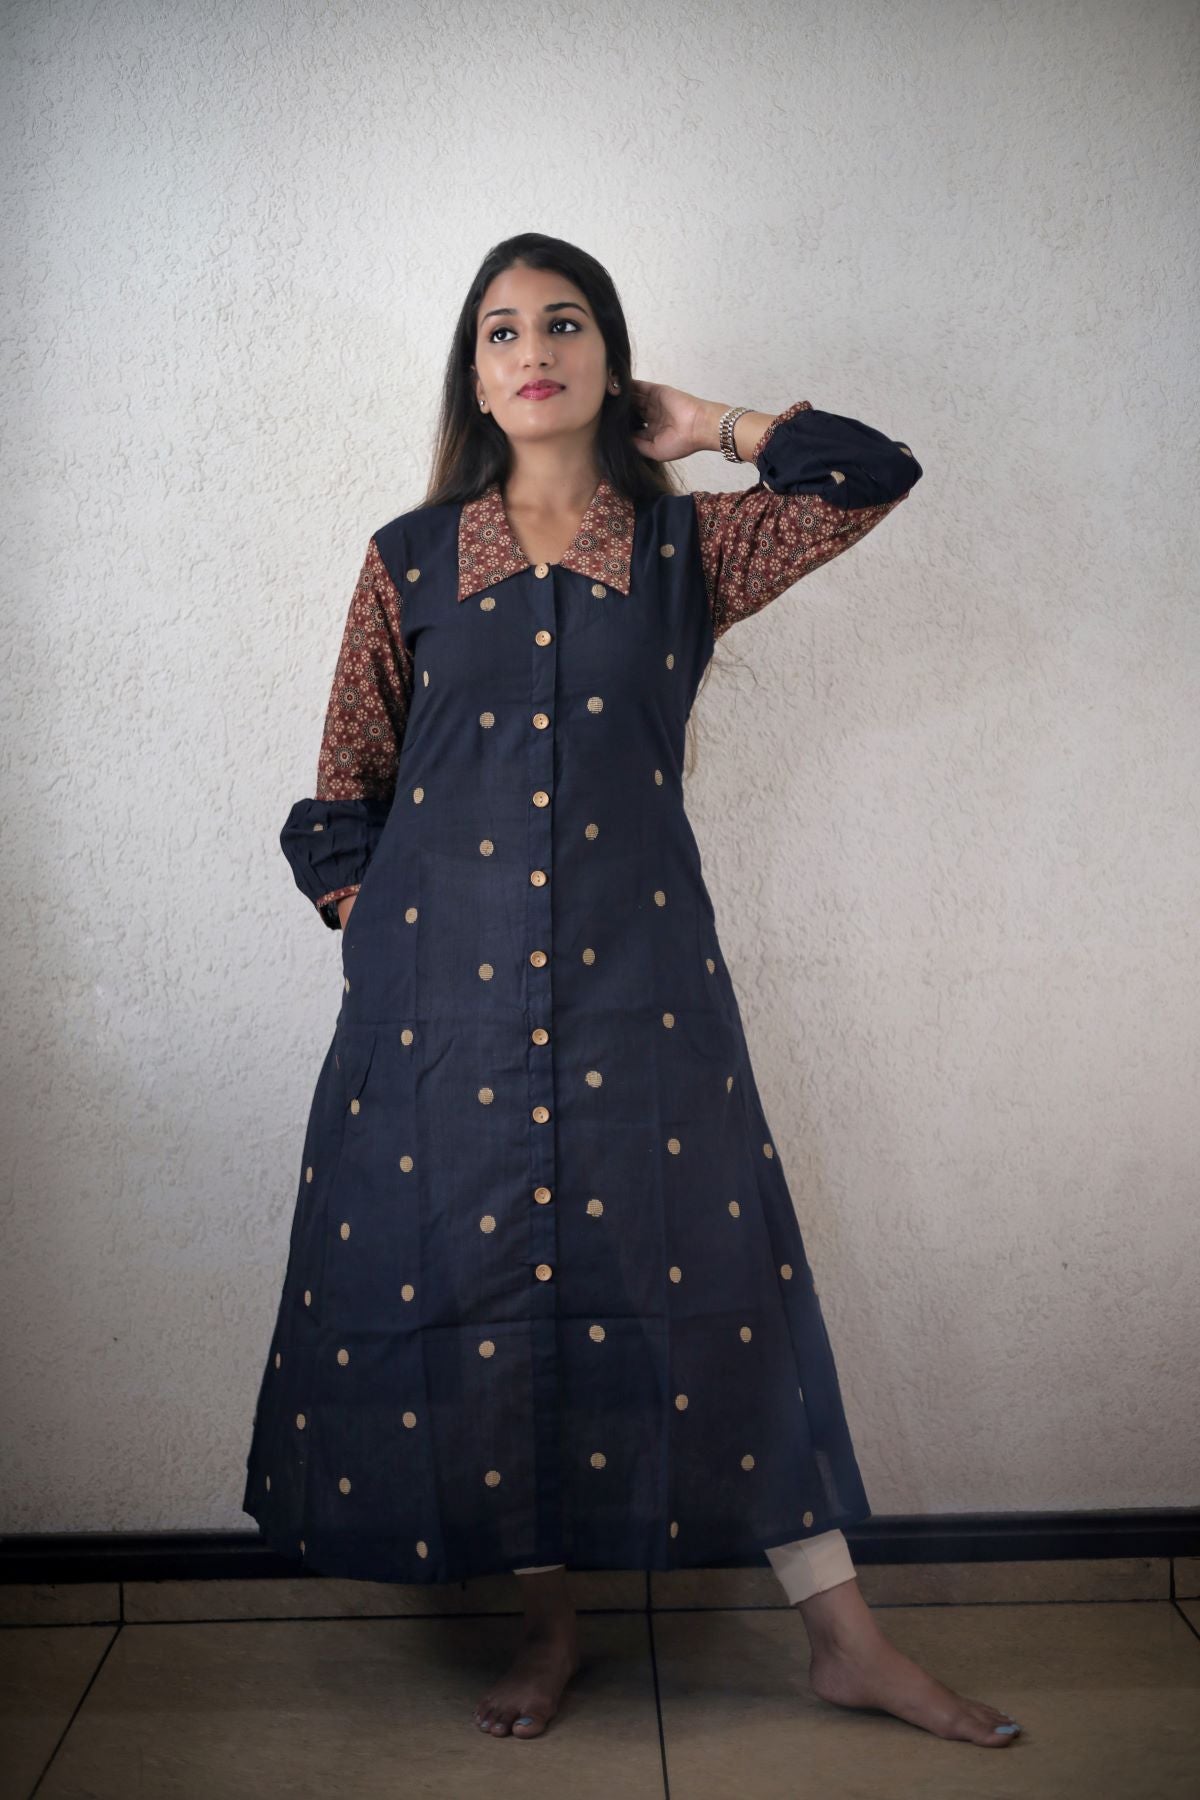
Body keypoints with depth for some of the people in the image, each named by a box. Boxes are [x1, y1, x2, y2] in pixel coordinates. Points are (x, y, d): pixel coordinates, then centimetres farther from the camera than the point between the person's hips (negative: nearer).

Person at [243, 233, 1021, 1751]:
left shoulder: (685, 546, 9)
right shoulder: (410, 558, 9)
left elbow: (875, 476, 2)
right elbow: (344, 786, 12)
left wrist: (706, 426, 8)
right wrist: (366, 923, 1)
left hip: (635, 959, 0)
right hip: (449, 968, 1)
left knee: (705, 1268, 1)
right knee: (479, 1269, 3)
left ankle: (843, 1638, 13)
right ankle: (547, 1617, 23)